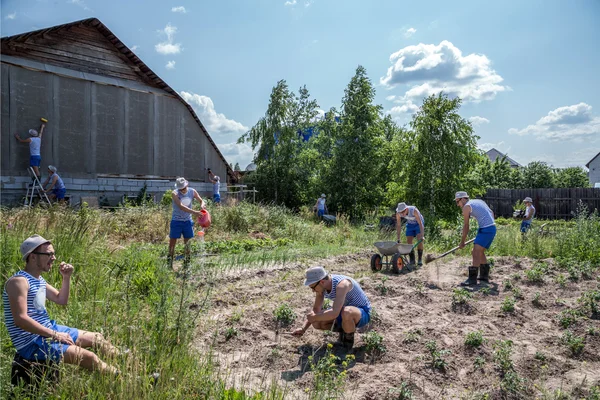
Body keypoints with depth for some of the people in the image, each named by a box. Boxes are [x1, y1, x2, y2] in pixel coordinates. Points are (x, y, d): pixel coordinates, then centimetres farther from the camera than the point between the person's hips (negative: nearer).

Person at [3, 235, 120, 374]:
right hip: (32, 342, -10)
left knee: (96, 337, 14)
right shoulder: (19, 281, -19)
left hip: (48, 330, 10)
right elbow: (20, 319, -27)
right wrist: (54, 334, -24)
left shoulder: (38, 279, 10)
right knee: (88, 356, -19)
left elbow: (62, 300, 18)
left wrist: (66, 278, 3)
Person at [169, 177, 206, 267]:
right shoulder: (174, 194, -18)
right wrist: (194, 212, -42)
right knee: (172, 242, 3)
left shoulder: (192, 192, -6)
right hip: (176, 221, -3)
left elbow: (201, 200, 3)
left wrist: (202, 205, -23)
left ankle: (187, 262, 21)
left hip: (188, 221, 3)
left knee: (188, 242, 9)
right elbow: (181, 206, -31)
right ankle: (170, 262, 14)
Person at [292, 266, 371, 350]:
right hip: (345, 314, 7)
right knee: (316, 323, -9)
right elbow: (316, 309, 3)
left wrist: (314, 318, -27)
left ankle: (348, 340, -12)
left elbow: (334, 313, -43)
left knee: (346, 312, -41)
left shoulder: (342, 284, -35)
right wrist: (303, 329, -4)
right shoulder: (321, 286, -10)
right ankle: (344, 329, 12)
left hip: (362, 313, -7)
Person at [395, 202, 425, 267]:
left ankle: (420, 260, -11)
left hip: (418, 223, -4)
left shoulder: (414, 210, -39)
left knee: (419, 240, -18)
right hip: (410, 224, 4)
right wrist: (398, 239, -18)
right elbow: (398, 226, -18)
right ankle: (412, 260, 3)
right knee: (409, 241, -6)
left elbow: (420, 223, -35)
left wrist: (422, 236, -40)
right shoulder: (398, 213, -27)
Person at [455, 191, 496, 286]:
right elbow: (491, 213, 24)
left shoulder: (467, 206, -3)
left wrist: (462, 242, 6)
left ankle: (472, 279, -20)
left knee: (476, 253, -14)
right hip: (493, 228, 9)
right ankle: (484, 276, 27)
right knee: (480, 252, 19)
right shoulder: (479, 201, 20)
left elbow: (466, 226, -1)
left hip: (485, 229, -9)